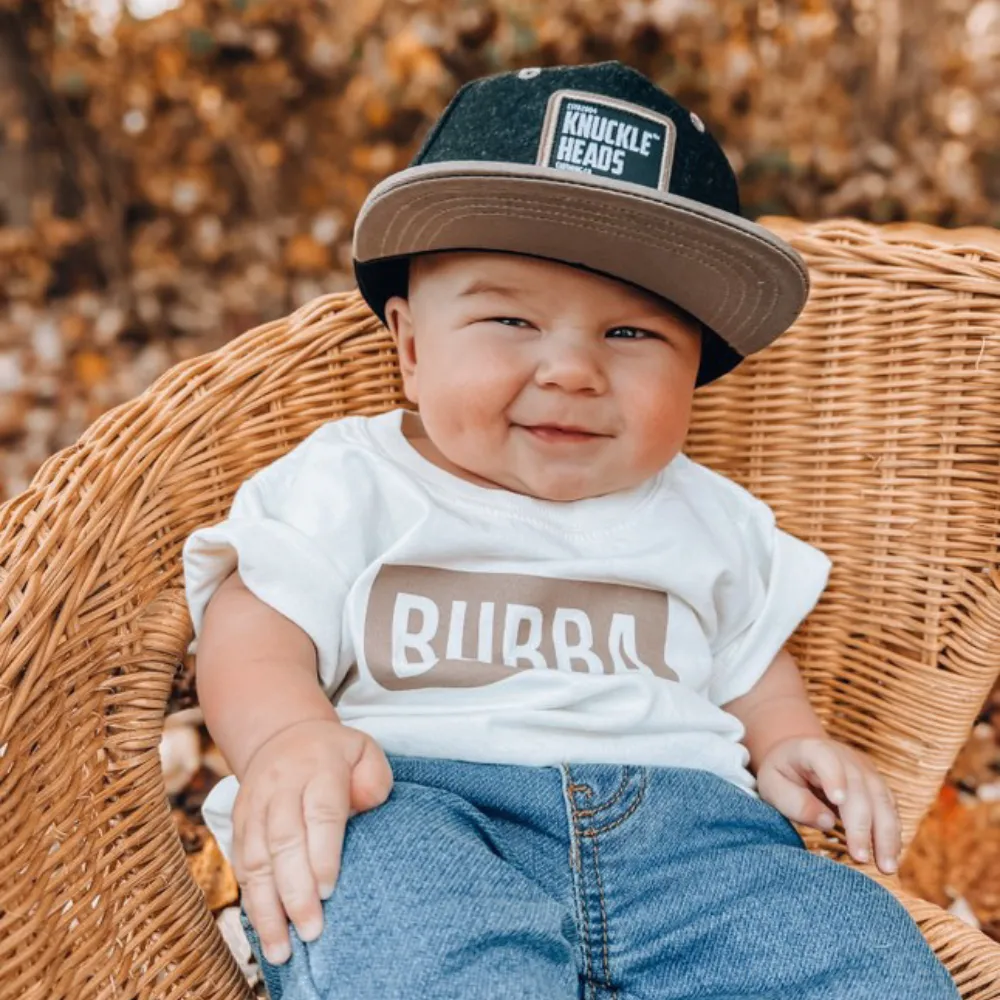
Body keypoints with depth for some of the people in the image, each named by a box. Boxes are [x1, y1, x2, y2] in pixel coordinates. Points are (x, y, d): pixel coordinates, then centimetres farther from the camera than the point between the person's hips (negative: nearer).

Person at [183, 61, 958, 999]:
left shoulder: (702, 517, 20)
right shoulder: (349, 483, 10)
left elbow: (749, 663, 31)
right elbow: (255, 632, 2)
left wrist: (791, 742, 10)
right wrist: (285, 737, -20)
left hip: (679, 812, 4)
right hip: (405, 805, -2)